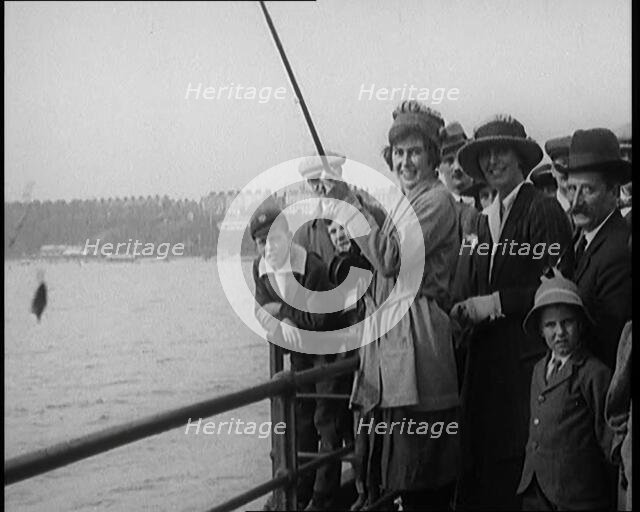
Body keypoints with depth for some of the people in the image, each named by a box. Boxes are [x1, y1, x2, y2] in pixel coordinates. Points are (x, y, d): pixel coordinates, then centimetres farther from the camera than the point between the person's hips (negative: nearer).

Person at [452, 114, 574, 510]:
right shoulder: (485, 220, 18)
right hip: (488, 355, 7)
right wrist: (467, 310, 2)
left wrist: (495, 303, -13)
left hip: (528, 356, -7)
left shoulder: (543, 210, -7)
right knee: (481, 460, 6)